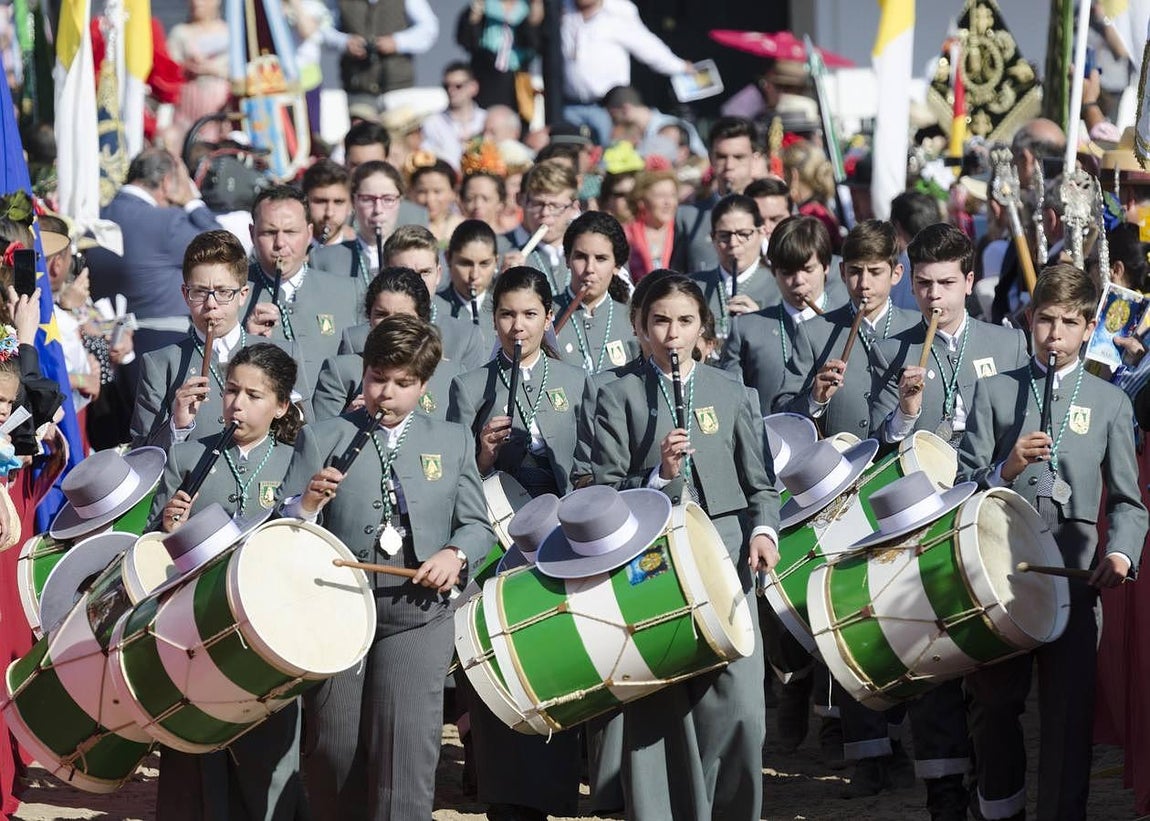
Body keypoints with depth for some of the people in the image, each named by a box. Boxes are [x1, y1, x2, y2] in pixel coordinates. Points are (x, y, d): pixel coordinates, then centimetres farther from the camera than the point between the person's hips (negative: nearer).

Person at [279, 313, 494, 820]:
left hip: (417, 612, 0)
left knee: (406, 748, -11)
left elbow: (476, 526, 13)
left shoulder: (453, 443, 12)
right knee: (332, 752, 5)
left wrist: (455, 554, -8)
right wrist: (308, 504, -20)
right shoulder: (322, 439, 7)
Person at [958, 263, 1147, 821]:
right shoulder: (994, 392, 10)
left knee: (1069, 711, -5)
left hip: (1074, 575, 0)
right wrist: (1007, 470, -15)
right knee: (994, 703, 5)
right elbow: (963, 483, 5)